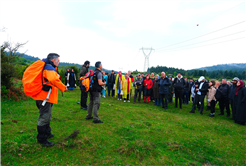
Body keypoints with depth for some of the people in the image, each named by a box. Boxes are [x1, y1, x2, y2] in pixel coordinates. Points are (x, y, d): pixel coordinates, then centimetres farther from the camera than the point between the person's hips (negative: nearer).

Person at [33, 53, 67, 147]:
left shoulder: (47, 67, 18)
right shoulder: (49, 68, -16)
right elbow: (53, 79, -34)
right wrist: (63, 88, -23)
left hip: (44, 97, 11)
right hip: (45, 98, -11)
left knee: (47, 117, 22)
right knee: (44, 118, -2)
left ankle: (47, 133, 38)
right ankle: (42, 139, 9)